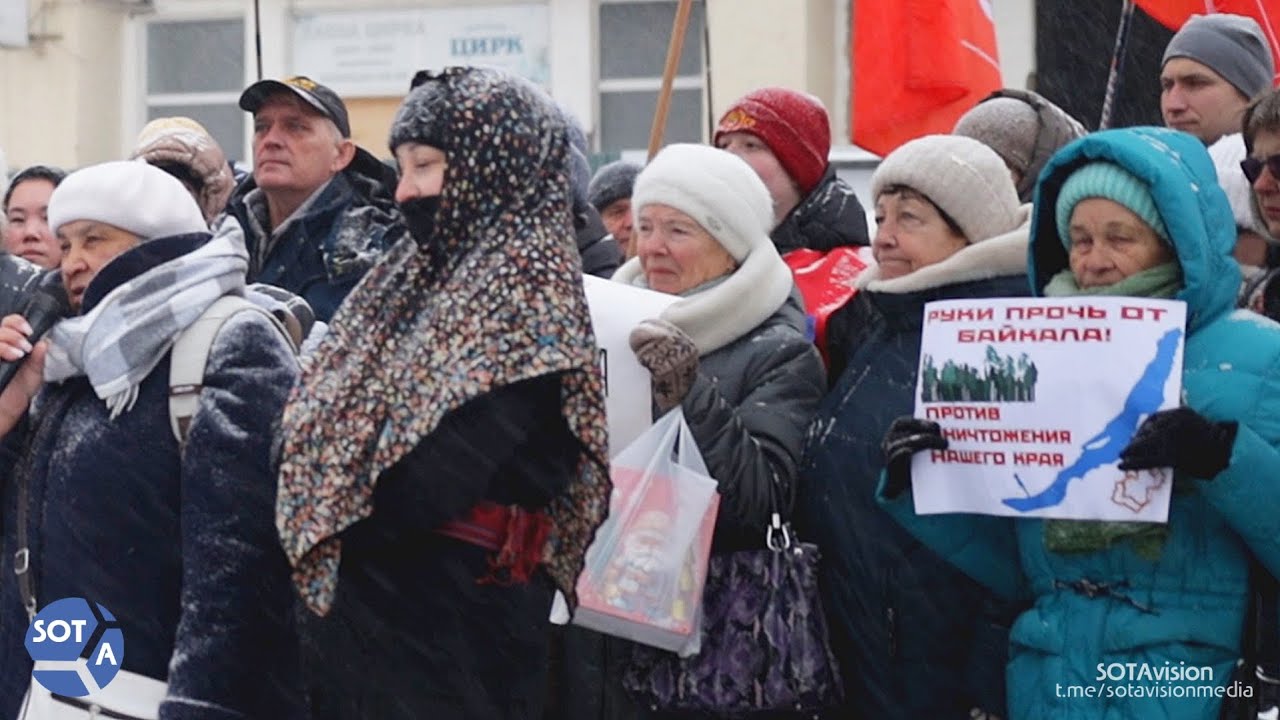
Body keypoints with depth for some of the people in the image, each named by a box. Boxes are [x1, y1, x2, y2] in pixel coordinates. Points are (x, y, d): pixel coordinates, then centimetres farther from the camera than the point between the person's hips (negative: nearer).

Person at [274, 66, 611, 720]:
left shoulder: (526, 283, -12)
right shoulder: (420, 273, 14)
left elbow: (432, 482, -19)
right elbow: (328, 413, 14)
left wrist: (324, 515, -6)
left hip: (452, 619, -8)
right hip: (358, 599, 8)